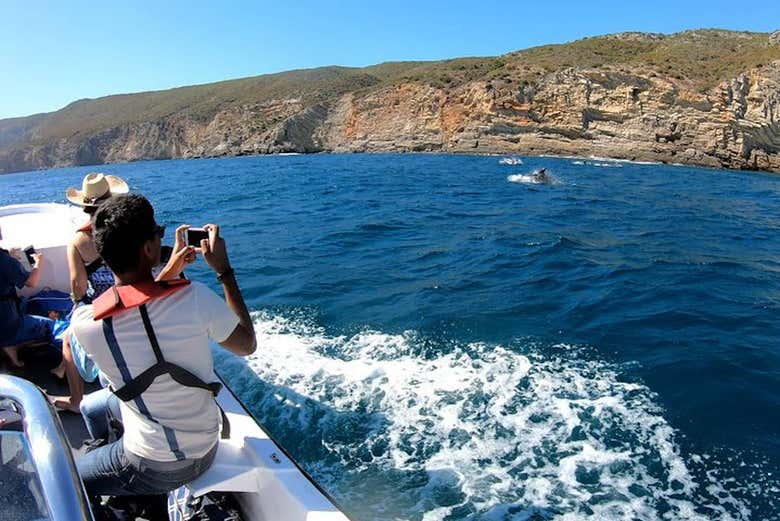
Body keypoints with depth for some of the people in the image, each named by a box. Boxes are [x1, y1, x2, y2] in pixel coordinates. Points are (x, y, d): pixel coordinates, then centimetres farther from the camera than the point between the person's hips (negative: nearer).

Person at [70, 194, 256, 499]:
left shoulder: (84, 323, -21)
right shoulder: (195, 297, -24)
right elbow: (247, 345, -6)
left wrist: (167, 273, 9)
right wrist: (224, 270, -5)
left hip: (152, 470, -3)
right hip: (206, 450, 3)